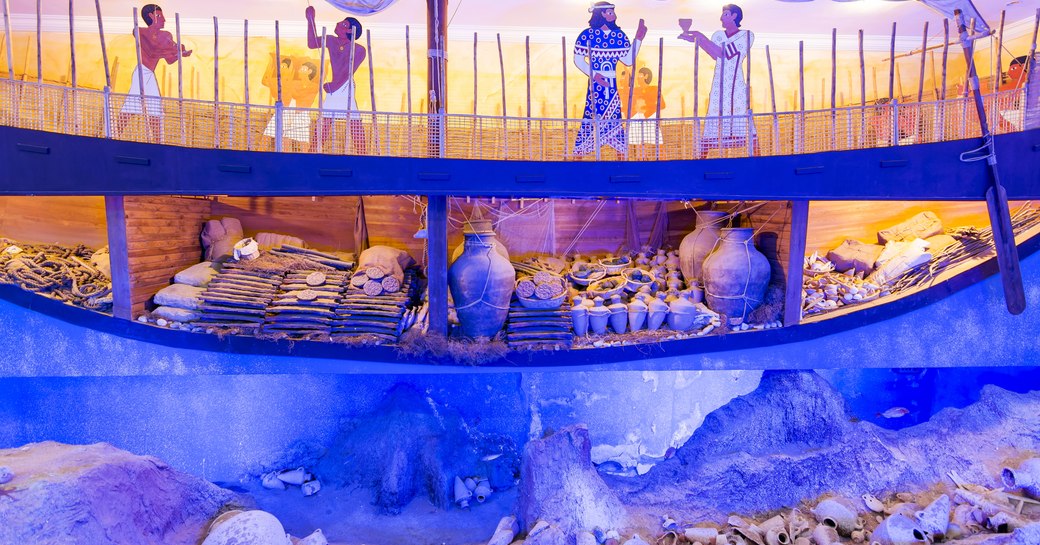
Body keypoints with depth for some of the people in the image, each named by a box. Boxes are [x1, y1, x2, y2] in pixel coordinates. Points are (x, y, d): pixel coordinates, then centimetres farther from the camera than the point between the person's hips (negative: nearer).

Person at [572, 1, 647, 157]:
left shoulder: (619, 35, 7)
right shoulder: (588, 34, -6)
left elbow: (629, 60, 5)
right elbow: (578, 59, -7)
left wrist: (638, 39, 2)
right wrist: (594, 74, -17)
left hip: (612, 85, 4)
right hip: (595, 84, -4)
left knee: (614, 115, 6)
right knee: (591, 115, -6)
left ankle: (622, 151, 13)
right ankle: (580, 151, 2)